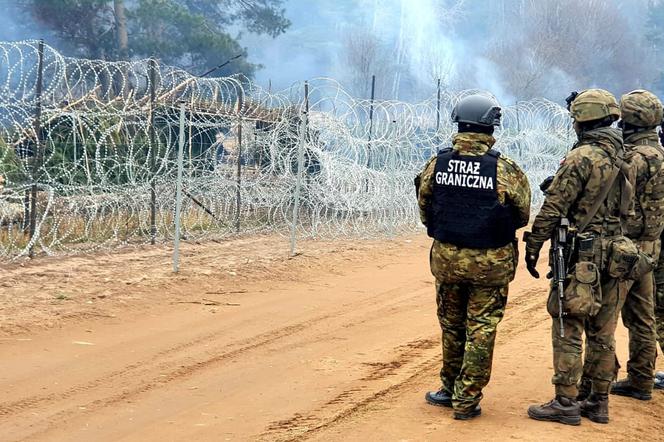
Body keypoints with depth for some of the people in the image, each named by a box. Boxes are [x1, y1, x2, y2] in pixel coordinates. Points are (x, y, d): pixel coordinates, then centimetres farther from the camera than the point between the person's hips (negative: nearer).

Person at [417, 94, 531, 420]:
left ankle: (450, 389, 31)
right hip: (490, 262, -3)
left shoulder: (436, 164, -6)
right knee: (481, 329, 7)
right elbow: (522, 216, -2)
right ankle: (466, 400, 10)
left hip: (446, 257, 3)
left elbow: (424, 211, 5)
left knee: (451, 325, 19)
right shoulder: (505, 170, -14)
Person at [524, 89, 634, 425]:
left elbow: (553, 208, -15)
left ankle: (565, 404, 0)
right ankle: (599, 402, 18)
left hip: (582, 257, -8)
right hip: (614, 256, 8)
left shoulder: (581, 158, -15)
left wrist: (533, 247, -8)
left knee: (568, 331, -2)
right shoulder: (623, 159, 9)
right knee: (602, 334, 12)